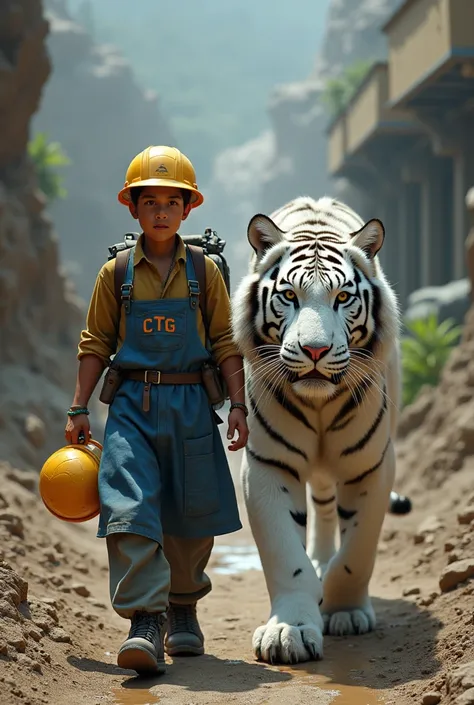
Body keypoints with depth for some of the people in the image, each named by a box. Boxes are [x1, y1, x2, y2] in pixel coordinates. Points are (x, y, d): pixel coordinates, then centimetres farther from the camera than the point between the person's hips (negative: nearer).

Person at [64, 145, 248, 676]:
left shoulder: (204, 272, 4)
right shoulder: (116, 274, 4)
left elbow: (226, 343, 6)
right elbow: (95, 345, 9)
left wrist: (237, 404, 0)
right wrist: (79, 408, 5)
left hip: (190, 404, 1)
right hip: (132, 403, -1)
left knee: (191, 515, 8)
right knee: (130, 509, -16)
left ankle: (183, 611, 29)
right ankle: (144, 621, -17)